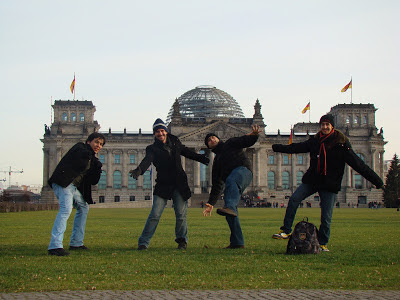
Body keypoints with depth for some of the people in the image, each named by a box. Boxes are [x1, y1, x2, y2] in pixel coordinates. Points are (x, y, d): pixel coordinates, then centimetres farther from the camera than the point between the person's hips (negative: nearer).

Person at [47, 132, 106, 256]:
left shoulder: (92, 160, 21)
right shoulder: (80, 148, -1)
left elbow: (93, 181, 14)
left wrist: (98, 168, 1)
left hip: (74, 187, 10)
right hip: (63, 183, -10)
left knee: (83, 207, 23)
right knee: (66, 209, -26)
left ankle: (76, 243, 29)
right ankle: (55, 246, -35)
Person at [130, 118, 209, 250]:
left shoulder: (175, 143, 11)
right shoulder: (152, 148, 0)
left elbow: (188, 152, 25)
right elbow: (147, 160, -18)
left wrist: (202, 158, 14)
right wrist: (139, 170, -38)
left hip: (179, 185, 2)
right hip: (163, 185, -2)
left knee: (181, 215, 1)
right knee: (154, 215, -9)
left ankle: (182, 240, 23)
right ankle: (143, 243, -2)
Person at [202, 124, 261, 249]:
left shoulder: (230, 144, 25)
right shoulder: (217, 160, 35)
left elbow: (247, 141, 9)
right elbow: (217, 185, 33)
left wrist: (254, 135, -15)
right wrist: (211, 204, 25)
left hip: (243, 170, -6)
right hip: (231, 182, 6)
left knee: (231, 181, -41)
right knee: (230, 214, -9)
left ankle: (230, 207, -67)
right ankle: (237, 242, -7)